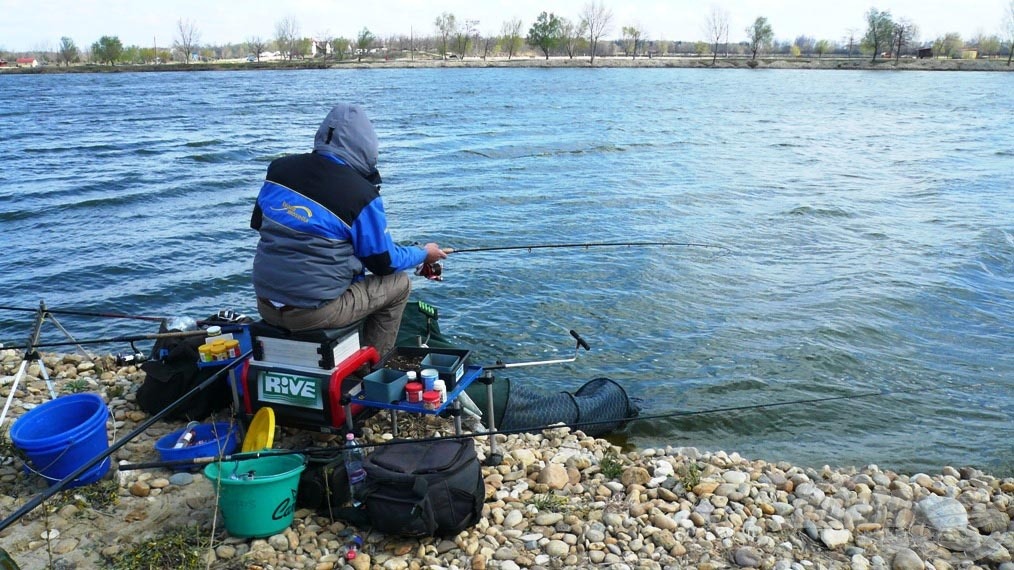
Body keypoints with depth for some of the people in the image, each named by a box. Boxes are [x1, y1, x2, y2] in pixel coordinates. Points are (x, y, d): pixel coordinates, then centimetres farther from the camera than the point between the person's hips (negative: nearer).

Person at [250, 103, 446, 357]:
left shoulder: (279, 168, 1)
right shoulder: (360, 194, -16)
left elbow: (257, 222, 16)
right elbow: (384, 263, -5)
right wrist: (424, 253, 13)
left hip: (265, 305, 7)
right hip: (315, 312, -7)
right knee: (399, 282, 11)